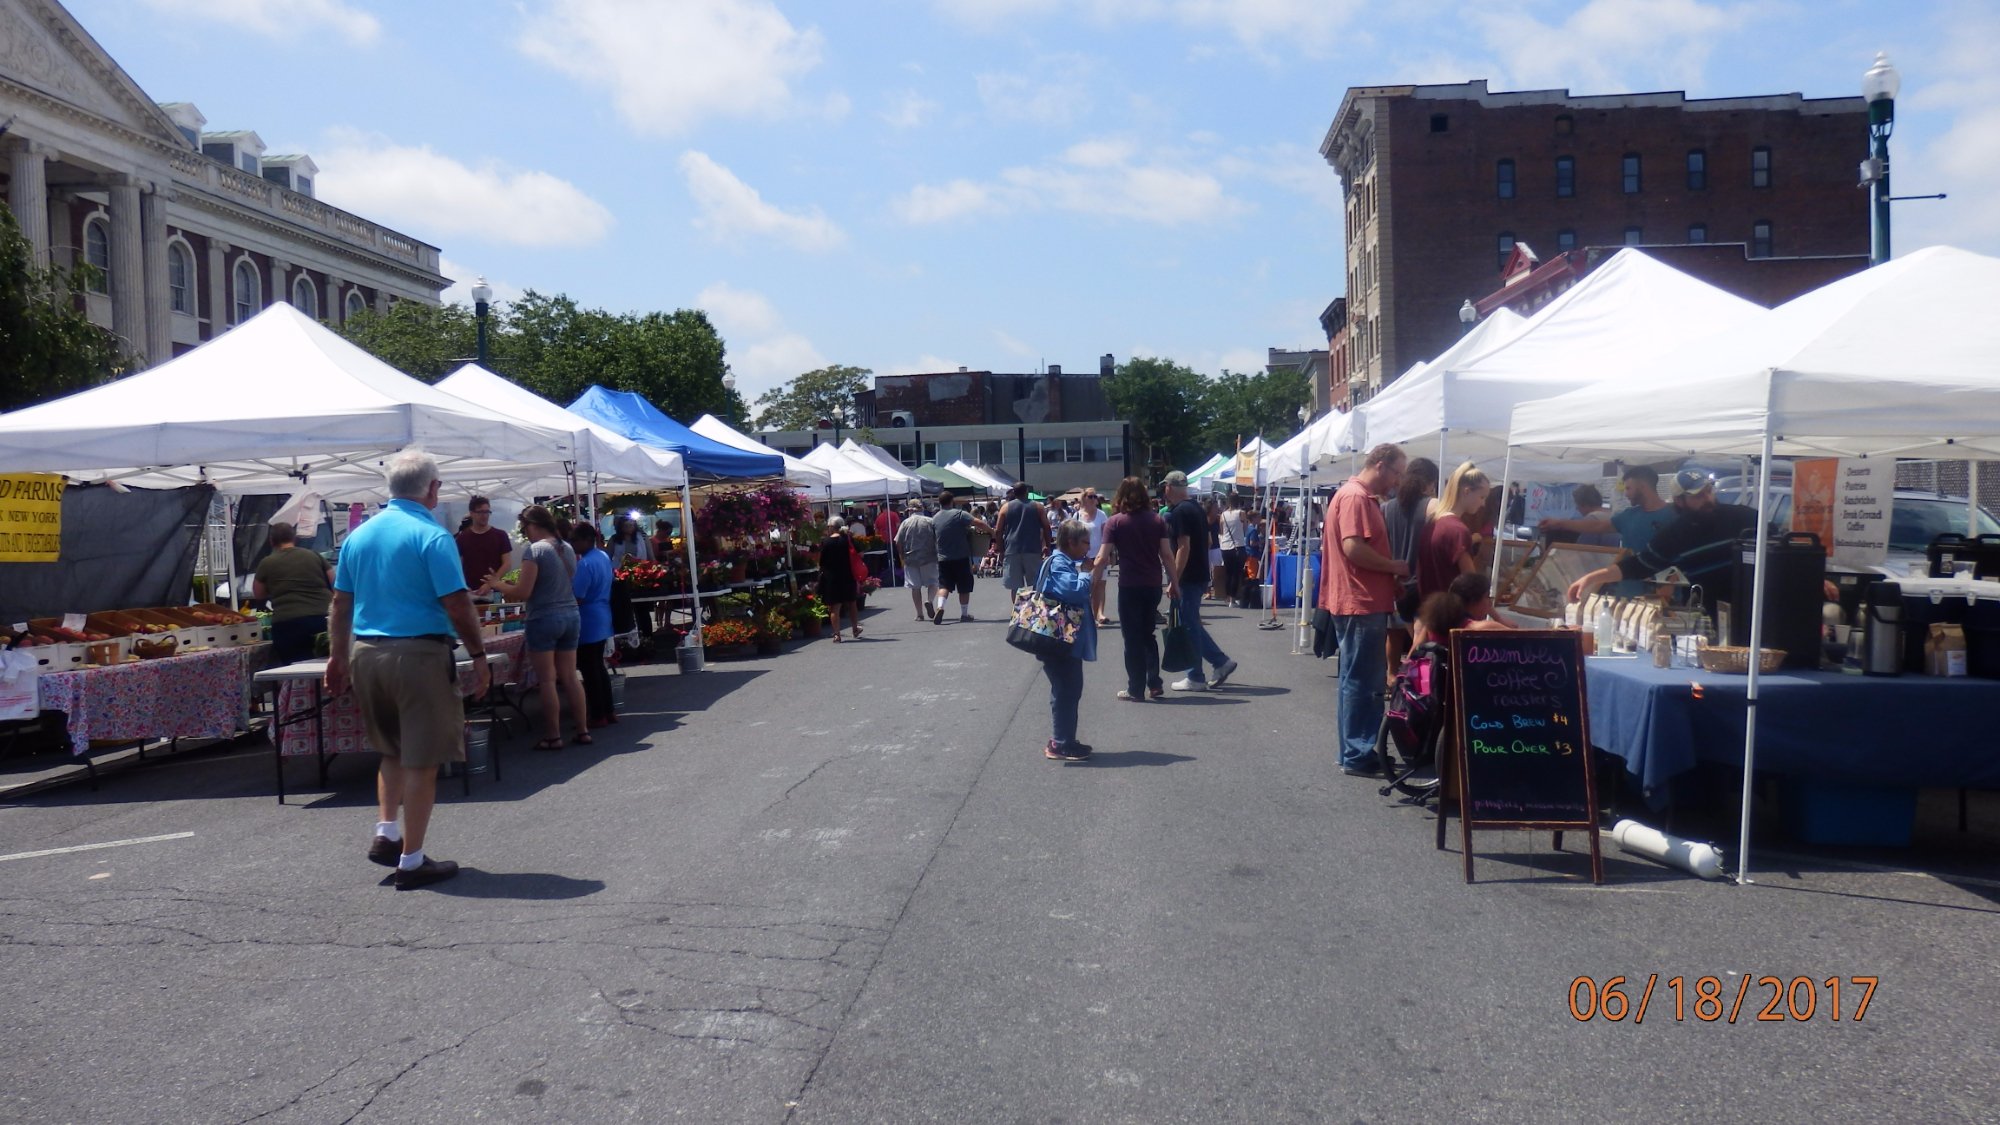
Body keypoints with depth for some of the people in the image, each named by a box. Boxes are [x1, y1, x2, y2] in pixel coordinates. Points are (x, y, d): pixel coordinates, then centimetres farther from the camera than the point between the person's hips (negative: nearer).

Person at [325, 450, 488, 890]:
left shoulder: (358, 535, 8)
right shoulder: (432, 536, -11)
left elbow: (340, 605, 13)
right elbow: (458, 606, -15)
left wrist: (338, 657, 21)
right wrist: (479, 655, -5)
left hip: (365, 653, 7)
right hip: (418, 654, -6)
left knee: (393, 750, 24)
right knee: (421, 759, 2)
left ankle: (385, 833, 19)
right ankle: (412, 860, 6)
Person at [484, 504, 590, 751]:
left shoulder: (533, 550, -13)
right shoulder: (568, 548, 11)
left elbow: (523, 593, -15)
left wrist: (499, 585, 3)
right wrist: (511, 587, 25)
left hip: (544, 619, -7)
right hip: (571, 616, 7)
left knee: (547, 680, 1)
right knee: (570, 677, 12)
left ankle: (553, 736, 4)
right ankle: (583, 731, 13)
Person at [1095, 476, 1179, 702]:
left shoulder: (1115, 522, -7)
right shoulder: (1157, 520, 2)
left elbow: (1103, 558, -12)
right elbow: (1167, 554, 1)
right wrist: (1174, 583, 8)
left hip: (1129, 587, -3)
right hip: (1153, 585, 4)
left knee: (1133, 638, 6)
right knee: (1148, 634, 20)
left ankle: (1136, 690, 8)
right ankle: (1155, 684, 15)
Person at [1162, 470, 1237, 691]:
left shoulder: (1180, 512, -16)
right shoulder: (1198, 508, 12)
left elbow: (1184, 547, -21)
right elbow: (1207, 541, 19)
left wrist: (1174, 579, -19)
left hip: (1188, 578, -9)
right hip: (1201, 575, 9)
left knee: (1188, 627, -1)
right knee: (1192, 625, 17)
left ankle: (1195, 679, 4)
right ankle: (1222, 662, 16)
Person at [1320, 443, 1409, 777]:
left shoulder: (1365, 498, 18)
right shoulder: (1355, 496, -15)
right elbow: (1353, 548, -24)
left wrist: (1392, 569, 11)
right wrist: (1394, 567, -13)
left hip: (1367, 603, 11)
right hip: (1360, 603, -11)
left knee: (1366, 680, 15)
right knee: (1361, 680, -6)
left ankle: (1359, 750, 22)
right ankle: (1357, 756, -1)